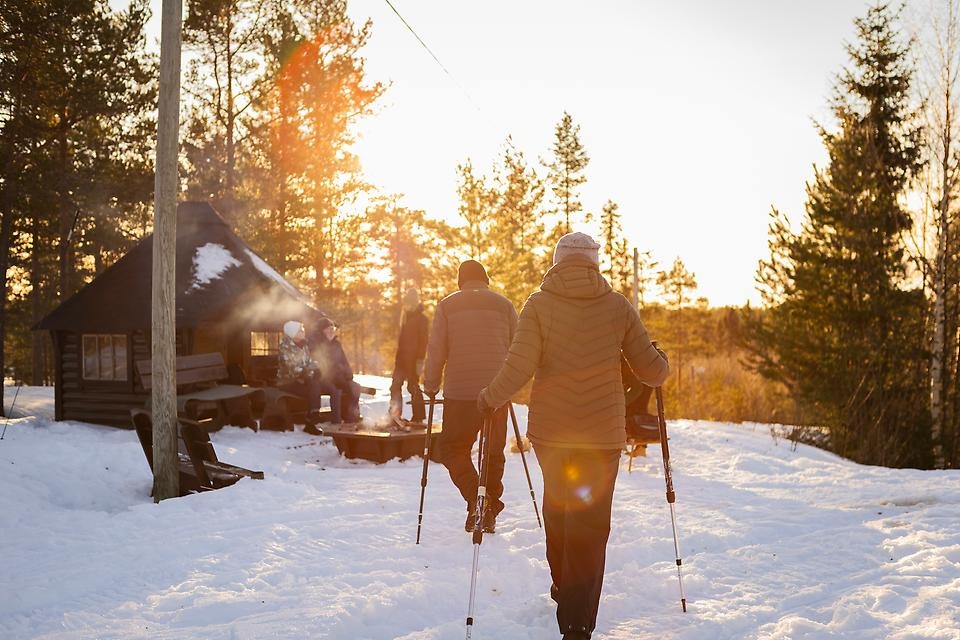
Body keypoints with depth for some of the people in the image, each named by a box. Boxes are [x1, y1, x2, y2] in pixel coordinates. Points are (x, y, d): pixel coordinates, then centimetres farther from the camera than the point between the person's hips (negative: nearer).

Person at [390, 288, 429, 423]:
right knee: (395, 386, 3)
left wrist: (420, 361, -18)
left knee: (413, 387, -2)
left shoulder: (421, 319, -8)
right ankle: (394, 415, 6)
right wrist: (397, 357, 16)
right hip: (402, 358, 8)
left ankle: (418, 417, 6)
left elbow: (423, 340, -13)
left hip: (413, 359, -8)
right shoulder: (406, 317, 16)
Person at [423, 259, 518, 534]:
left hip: (460, 391, -2)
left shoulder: (448, 305, 4)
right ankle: (489, 514, 15)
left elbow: (436, 350, 0)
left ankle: (476, 498, -12)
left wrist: (431, 385, 12)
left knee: (452, 447, 8)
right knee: (494, 451, 12)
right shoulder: (504, 305, 8)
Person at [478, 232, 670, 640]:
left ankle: (562, 588, 39)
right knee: (590, 523, 4)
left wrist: (490, 399, 4)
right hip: (602, 434, -1)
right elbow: (651, 370, 1)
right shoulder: (618, 306, -1)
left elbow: (520, 366, -12)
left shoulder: (538, 304, -3)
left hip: (549, 430, 1)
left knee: (557, 506, 24)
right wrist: (661, 365, 24)